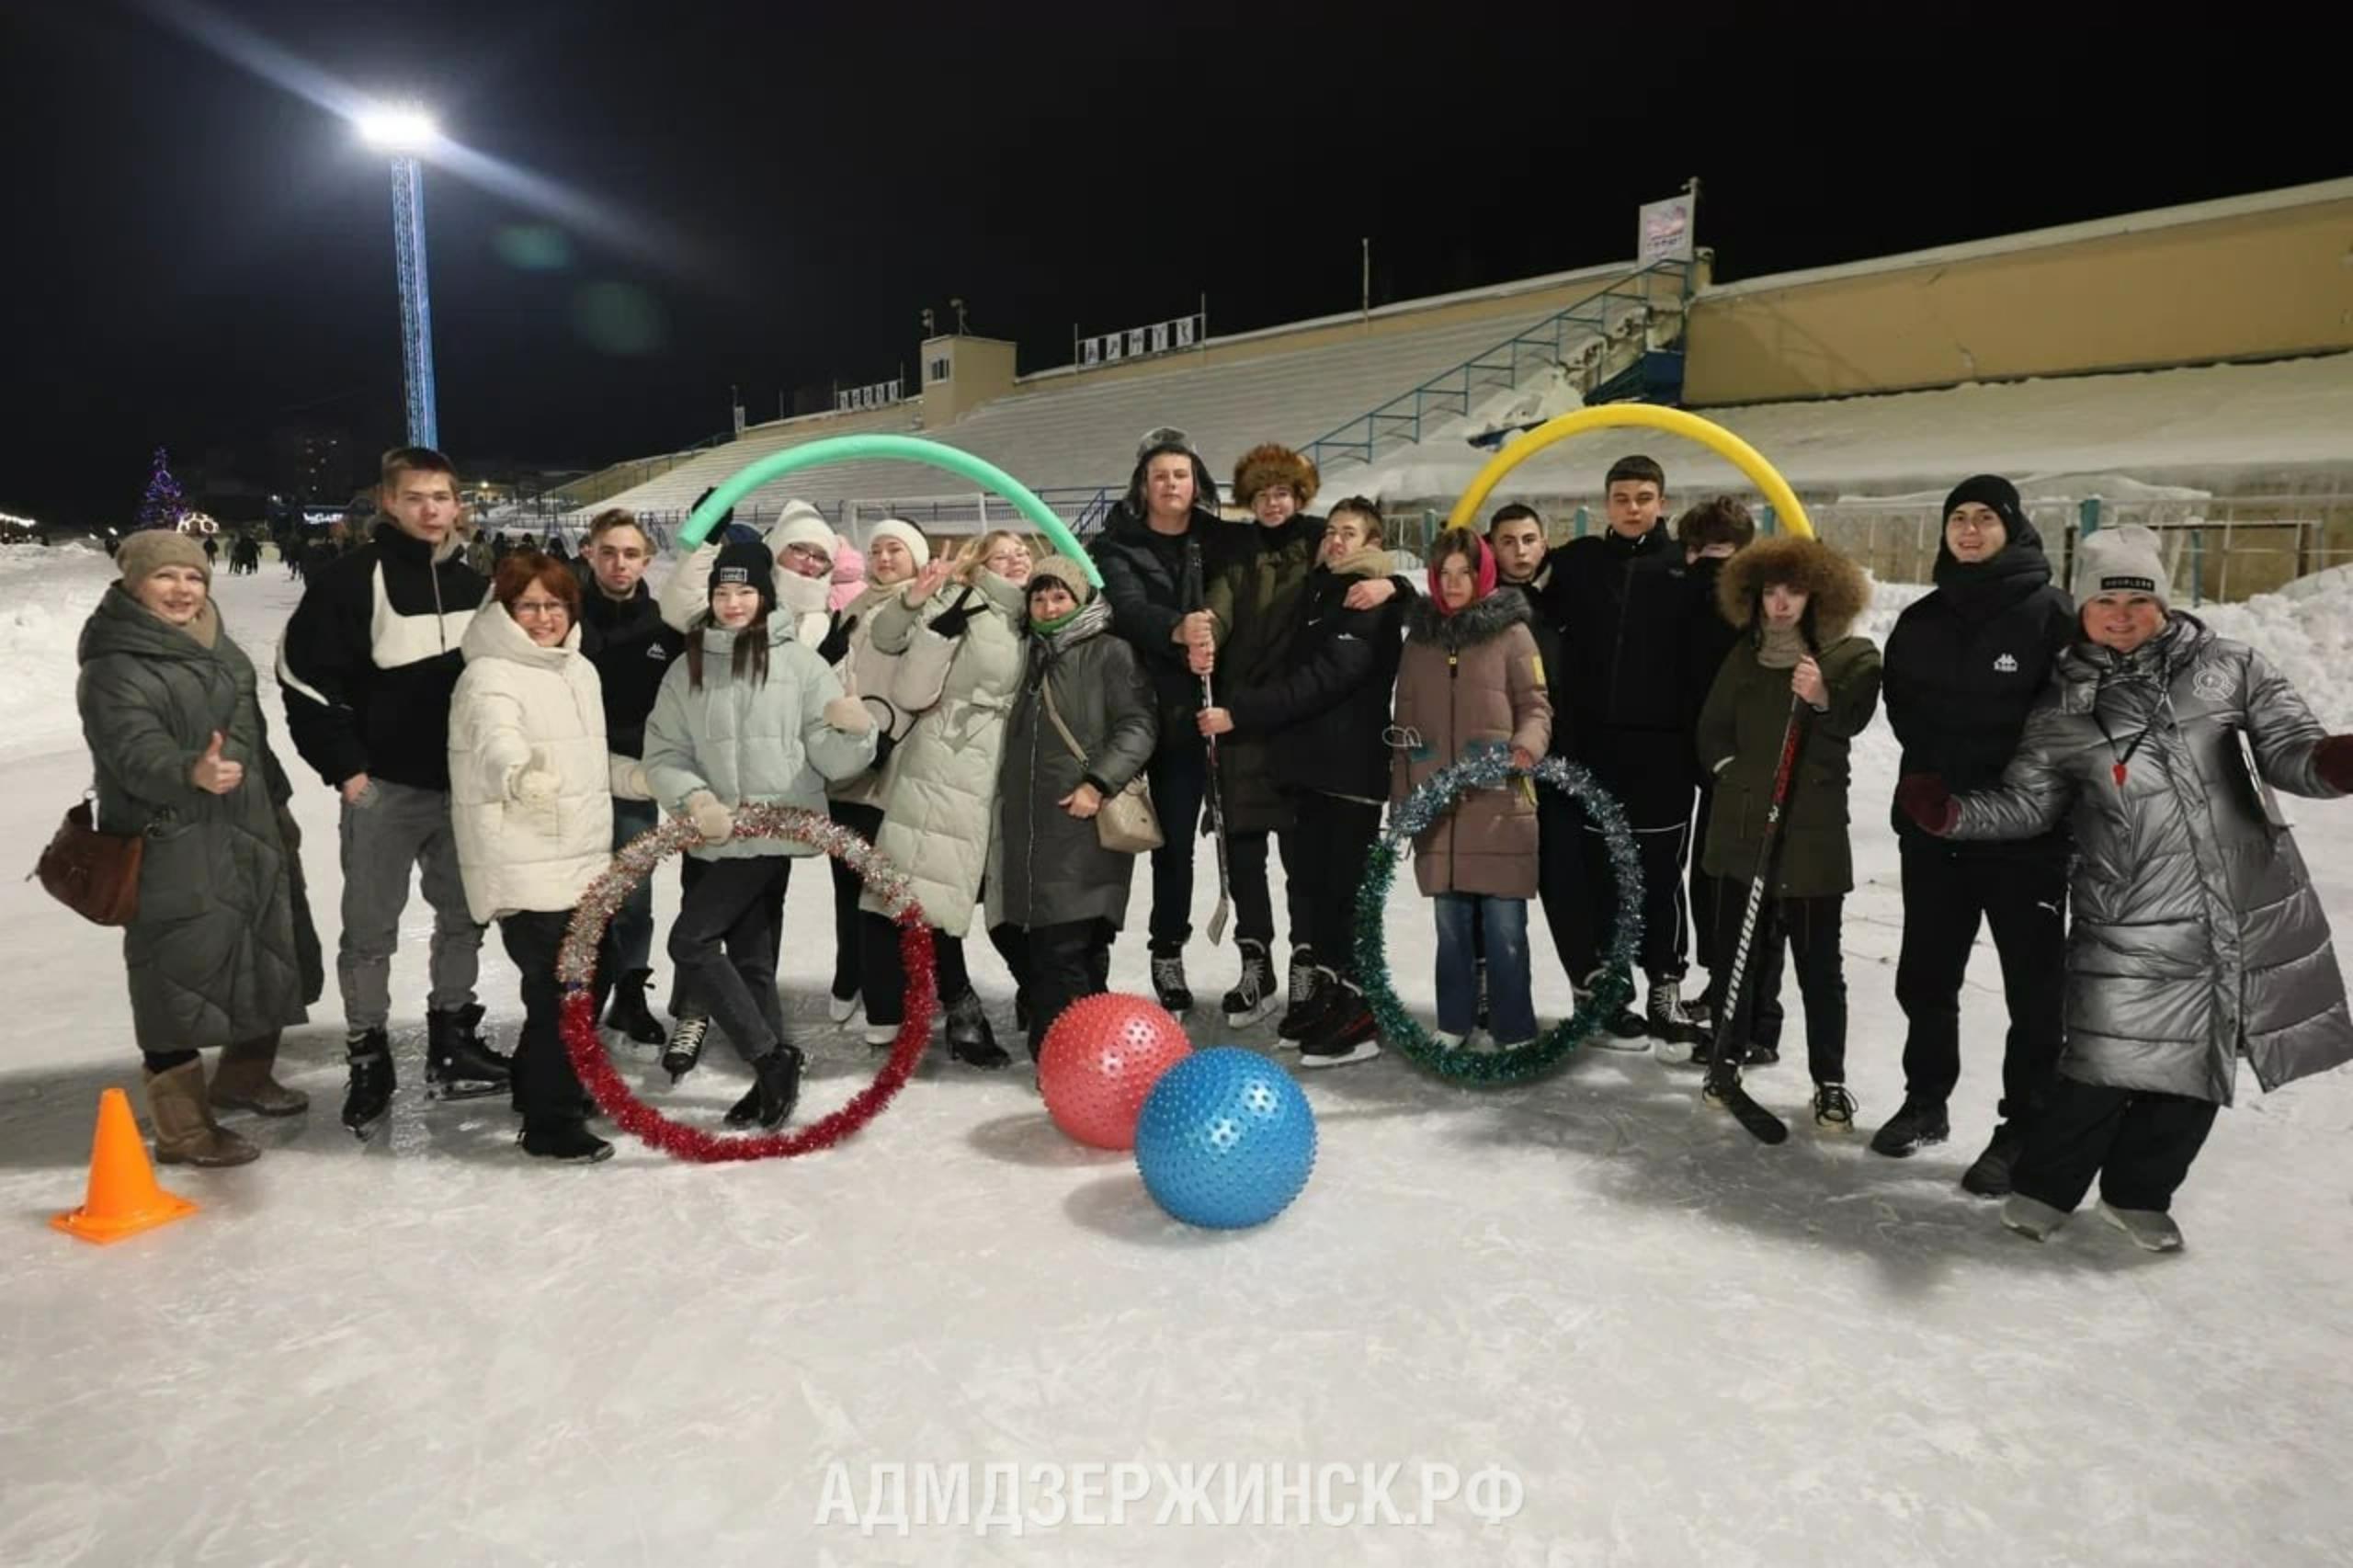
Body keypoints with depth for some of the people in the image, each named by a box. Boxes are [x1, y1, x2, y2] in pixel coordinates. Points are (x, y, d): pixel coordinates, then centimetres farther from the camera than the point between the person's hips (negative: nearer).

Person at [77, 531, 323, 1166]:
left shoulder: (218, 648, 13)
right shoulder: (114, 668, -12)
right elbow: (135, 751, -26)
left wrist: (279, 808, 22)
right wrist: (191, 772, -46)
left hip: (250, 839, 9)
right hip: (171, 851, -8)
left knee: (270, 962, 19)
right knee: (180, 978, -4)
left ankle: (244, 1077, 40)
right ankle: (181, 1128, 6)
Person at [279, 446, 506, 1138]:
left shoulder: (474, 583, 7)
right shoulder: (351, 577, -10)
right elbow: (305, 677, -9)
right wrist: (345, 767, -12)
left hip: (464, 784, 5)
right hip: (383, 787, -5)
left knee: (463, 916, 13)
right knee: (371, 928, 3)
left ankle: (452, 1044, 26)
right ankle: (368, 1058, 16)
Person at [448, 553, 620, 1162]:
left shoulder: (579, 670, 13)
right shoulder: (490, 677, -14)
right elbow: (496, 739, -36)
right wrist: (520, 773, -56)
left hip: (583, 858, 9)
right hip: (525, 868, -9)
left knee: (595, 972, 18)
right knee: (558, 988, -9)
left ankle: (542, 1084, 37)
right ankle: (550, 1123, 4)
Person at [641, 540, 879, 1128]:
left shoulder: (798, 661, -2)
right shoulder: (687, 668, 7)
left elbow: (832, 759, -6)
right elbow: (664, 753, 5)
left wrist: (855, 732, -27)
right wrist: (694, 797, -13)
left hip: (773, 832, -5)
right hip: (720, 837, 5)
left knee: (691, 940, -11)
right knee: (750, 958, 9)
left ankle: (771, 1057, -2)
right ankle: (772, 1067, 21)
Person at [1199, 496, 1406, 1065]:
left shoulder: (1375, 603, -9)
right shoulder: (1316, 591, 18)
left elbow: (1323, 678, -19)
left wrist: (1240, 713, -23)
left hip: (1353, 766, -8)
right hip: (1309, 762, 8)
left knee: (1347, 890, -7)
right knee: (1309, 882, 11)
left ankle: (1359, 1012, -1)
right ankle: (1324, 993, 22)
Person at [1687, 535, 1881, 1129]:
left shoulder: (1851, 655, 0)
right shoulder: (1746, 655, 11)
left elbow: (1853, 718, -18)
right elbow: (1712, 728, 19)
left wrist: (1823, 698, -37)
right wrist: (1730, 769, 7)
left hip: (1813, 832, -3)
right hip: (1743, 827, 4)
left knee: (1819, 962, 2)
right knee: (1736, 948, 9)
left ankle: (1830, 1082, 12)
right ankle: (1729, 1058, 23)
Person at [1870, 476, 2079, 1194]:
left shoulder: (2049, 611, -6)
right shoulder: (1920, 620, 10)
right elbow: (1902, 709, 11)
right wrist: (1944, 767, -2)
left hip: (2026, 832, -5)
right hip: (1933, 826, 5)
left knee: (2035, 987, 3)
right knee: (1925, 975, 14)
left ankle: (2022, 1129, 14)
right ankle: (1926, 1101, 29)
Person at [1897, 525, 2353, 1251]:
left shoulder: (2230, 668, 1)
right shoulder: (2062, 709, 0)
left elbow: (2289, 747, -1)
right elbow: (2025, 805, 4)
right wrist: (1951, 813, -13)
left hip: (2252, 914, 3)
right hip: (2131, 926, -2)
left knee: (2197, 1069, 15)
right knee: (2108, 1066, -7)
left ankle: (2138, 1193, 36)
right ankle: (2043, 1185, 17)